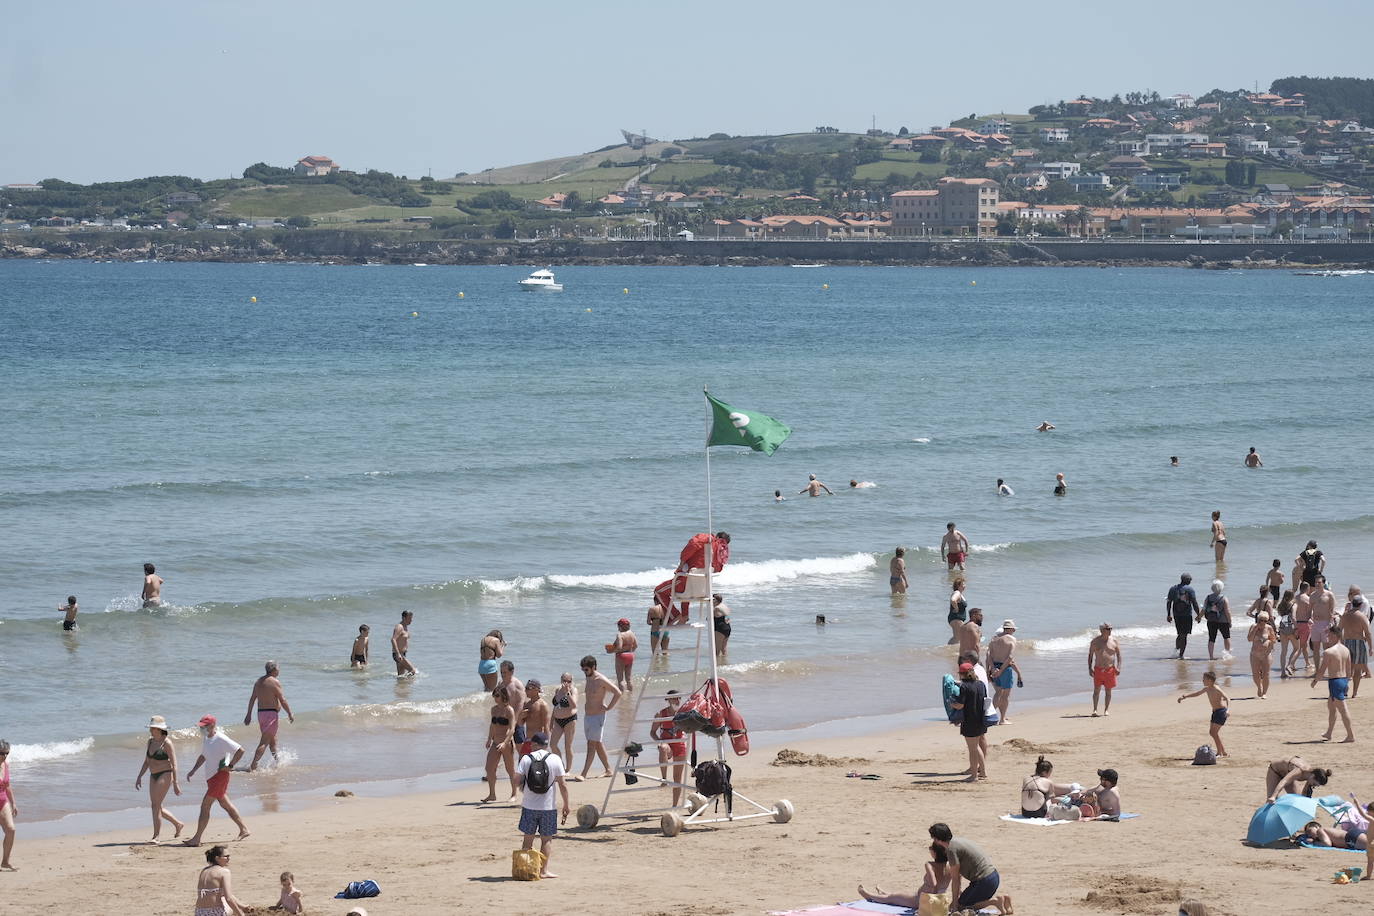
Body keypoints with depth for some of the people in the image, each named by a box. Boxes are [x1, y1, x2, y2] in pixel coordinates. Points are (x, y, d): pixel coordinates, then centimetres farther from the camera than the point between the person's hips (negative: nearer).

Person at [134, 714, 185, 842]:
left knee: (156, 804, -14)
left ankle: (156, 836, -11)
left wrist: (175, 783, -17)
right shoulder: (150, 741, 8)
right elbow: (147, 761, 17)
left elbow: (174, 764, -14)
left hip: (165, 775, -8)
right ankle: (178, 824, 31)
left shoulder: (167, 743, -13)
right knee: (157, 807, 11)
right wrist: (139, 777, 12)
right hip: (153, 776, 8)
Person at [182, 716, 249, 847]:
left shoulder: (221, 739, -18)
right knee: (226, 805, 18)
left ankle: (196, 839, -10)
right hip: (211, 777, 10)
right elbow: (203, 756, 25)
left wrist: (230, 765, -17)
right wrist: (193, 770, 16)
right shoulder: (208, 739, 11)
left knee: (205, 806, -11)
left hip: (220, 776, -10)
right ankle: (243, 829, 29)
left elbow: (240, 750, -20)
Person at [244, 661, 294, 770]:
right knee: (264, 742, -9)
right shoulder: (275, 682, -13)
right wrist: (290, 714, -4)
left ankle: (276, 761, 34)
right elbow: (282, 700, -13)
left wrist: (249, 714, 17)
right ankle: (254, 765, -16)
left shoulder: (259, 681, 10)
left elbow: (252, 699, 12)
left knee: (273, 740, 23)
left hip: (261, 712, 8)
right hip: (271, 713, -8)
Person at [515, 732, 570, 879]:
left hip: (529, 805, 0)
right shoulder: (555, 759, -3)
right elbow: (563, 785, -4)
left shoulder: (526, 759, -4)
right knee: (546, 839, 9)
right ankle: (543, 870, 7)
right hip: (548, 806, 0)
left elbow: (517, 782, -6)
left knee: (528, 838, 11)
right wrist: (566, 805, 4)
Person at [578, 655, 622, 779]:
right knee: (597, 744, 13)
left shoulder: (601, 680, -15)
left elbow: (618, 693, -17)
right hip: (588, 716, 9)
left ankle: (584, 774, -15)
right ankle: (608, 770, 22)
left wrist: (609, 708, -14)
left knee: (591, 744, -10)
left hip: (598, 716, -9)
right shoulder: (588, 679, 10)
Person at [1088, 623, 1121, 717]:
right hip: (1098, 669, -1)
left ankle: (1106, 710, 13)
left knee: (1108, 691, 4)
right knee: (1096, 690, -5)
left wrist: (1118, 667, -5)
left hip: (1110, 669, 1)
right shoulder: (1095, 641, 1)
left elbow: (1119, 654, 6)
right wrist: (1090, 668, -1)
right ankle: (1095, 710, 1)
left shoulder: (1114, 641, 2)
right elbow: (1090, 655, 6)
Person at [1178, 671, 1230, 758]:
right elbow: (1197, 693, 21)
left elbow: (1227, 699, -27)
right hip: (1215, 711, 10)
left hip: (1221, 711, -10)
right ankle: (1223, 751, 19)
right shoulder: (1207, 689, 6)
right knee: (1212, 732, 11)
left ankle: (1220, 752, -7)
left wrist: (1228, 709, -43)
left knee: (1214, 732, -14)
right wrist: (1184, 697, 21)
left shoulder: (1216, 690, -21)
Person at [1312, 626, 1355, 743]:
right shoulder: (1346, 650, 7)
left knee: (1342, 709, -4)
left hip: (1334, 681, -8)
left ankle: (1350, 735, -3)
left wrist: (1315, 680, 2)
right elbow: (1348, 669, 14)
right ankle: (1329, 733, 30)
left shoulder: (1328, 652, -17)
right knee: (1331, 706, 22)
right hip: (1344, 680, 8)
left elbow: (1322, 671, -14)